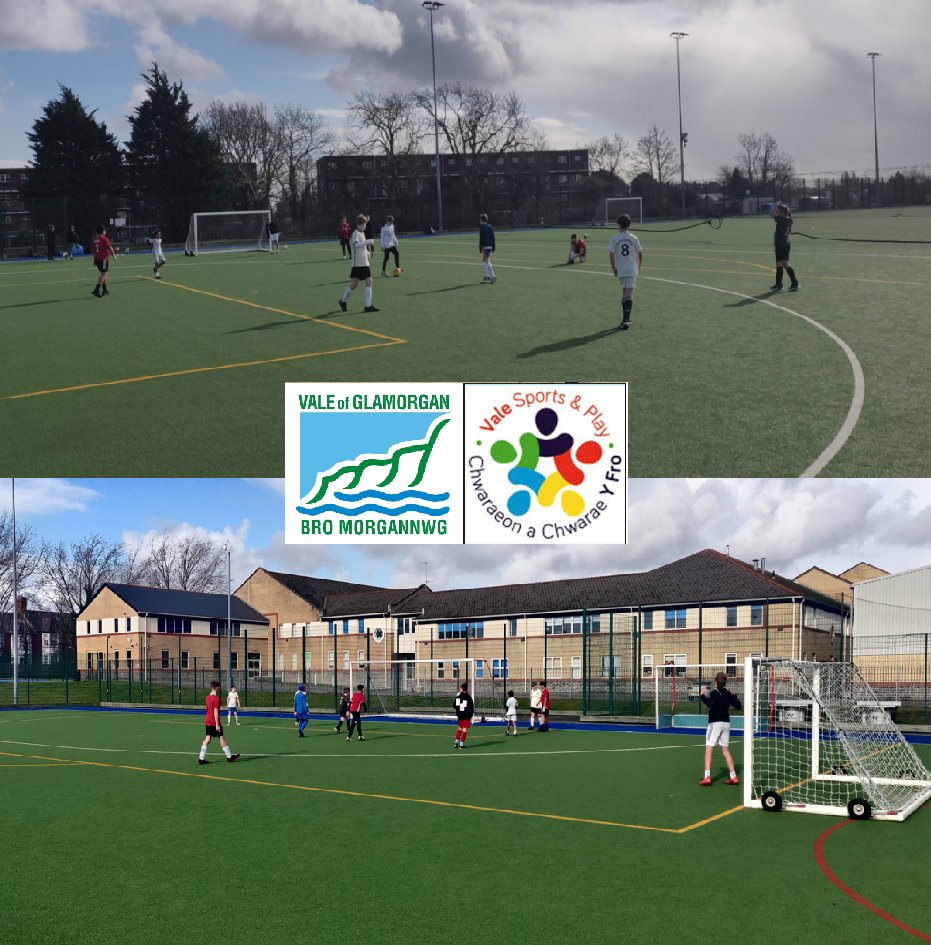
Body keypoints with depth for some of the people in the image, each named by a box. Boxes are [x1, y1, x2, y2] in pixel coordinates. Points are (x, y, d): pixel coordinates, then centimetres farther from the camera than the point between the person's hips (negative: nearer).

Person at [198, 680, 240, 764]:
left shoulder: (208, 697, 9)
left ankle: (201, 758, 1)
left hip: (208, 721, 8)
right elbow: (216, 712, -19)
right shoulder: (216, 699, -16)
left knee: (207, 739, 6)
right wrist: (217, 724, -18)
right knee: (221, 738, 2)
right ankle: (229, 756, 12)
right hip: (214, 722, -8)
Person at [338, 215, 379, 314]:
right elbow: (356, 244, -33)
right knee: (354, 284, -2)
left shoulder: (362, 233, 15)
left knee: (369, 282, -2)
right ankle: (343, 300, 19)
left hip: (365, 263, 8)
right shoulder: (356, 233, -12)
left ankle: (368, 305, 3)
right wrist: (367, 242, -42)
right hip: (358, 263, -8)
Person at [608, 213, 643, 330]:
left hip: (620, 270, 1)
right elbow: (640, 254, 5)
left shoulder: (615, 238, -4)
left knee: (624, 293, 16)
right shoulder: (634, 238, -2)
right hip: (632, 269, -1)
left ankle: (626, 319, 21)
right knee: (629, 294, -4)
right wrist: (638, 266, 21)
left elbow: (611, 254, -6)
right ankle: (626, 319, -15)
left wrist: (613, 268, 7)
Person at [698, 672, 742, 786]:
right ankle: (733, 777, 15)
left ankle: (707, 777, -16)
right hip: (726, 723, 7)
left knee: (708, 750, -7)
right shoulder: (728, 693, 8)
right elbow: (738, 705, 17)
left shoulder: (714, 693, -10)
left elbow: (711, 704, -28)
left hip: (715, 723, -7)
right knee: (726, 750, 16)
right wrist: (733, 696, 29)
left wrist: (702, 695, -19)